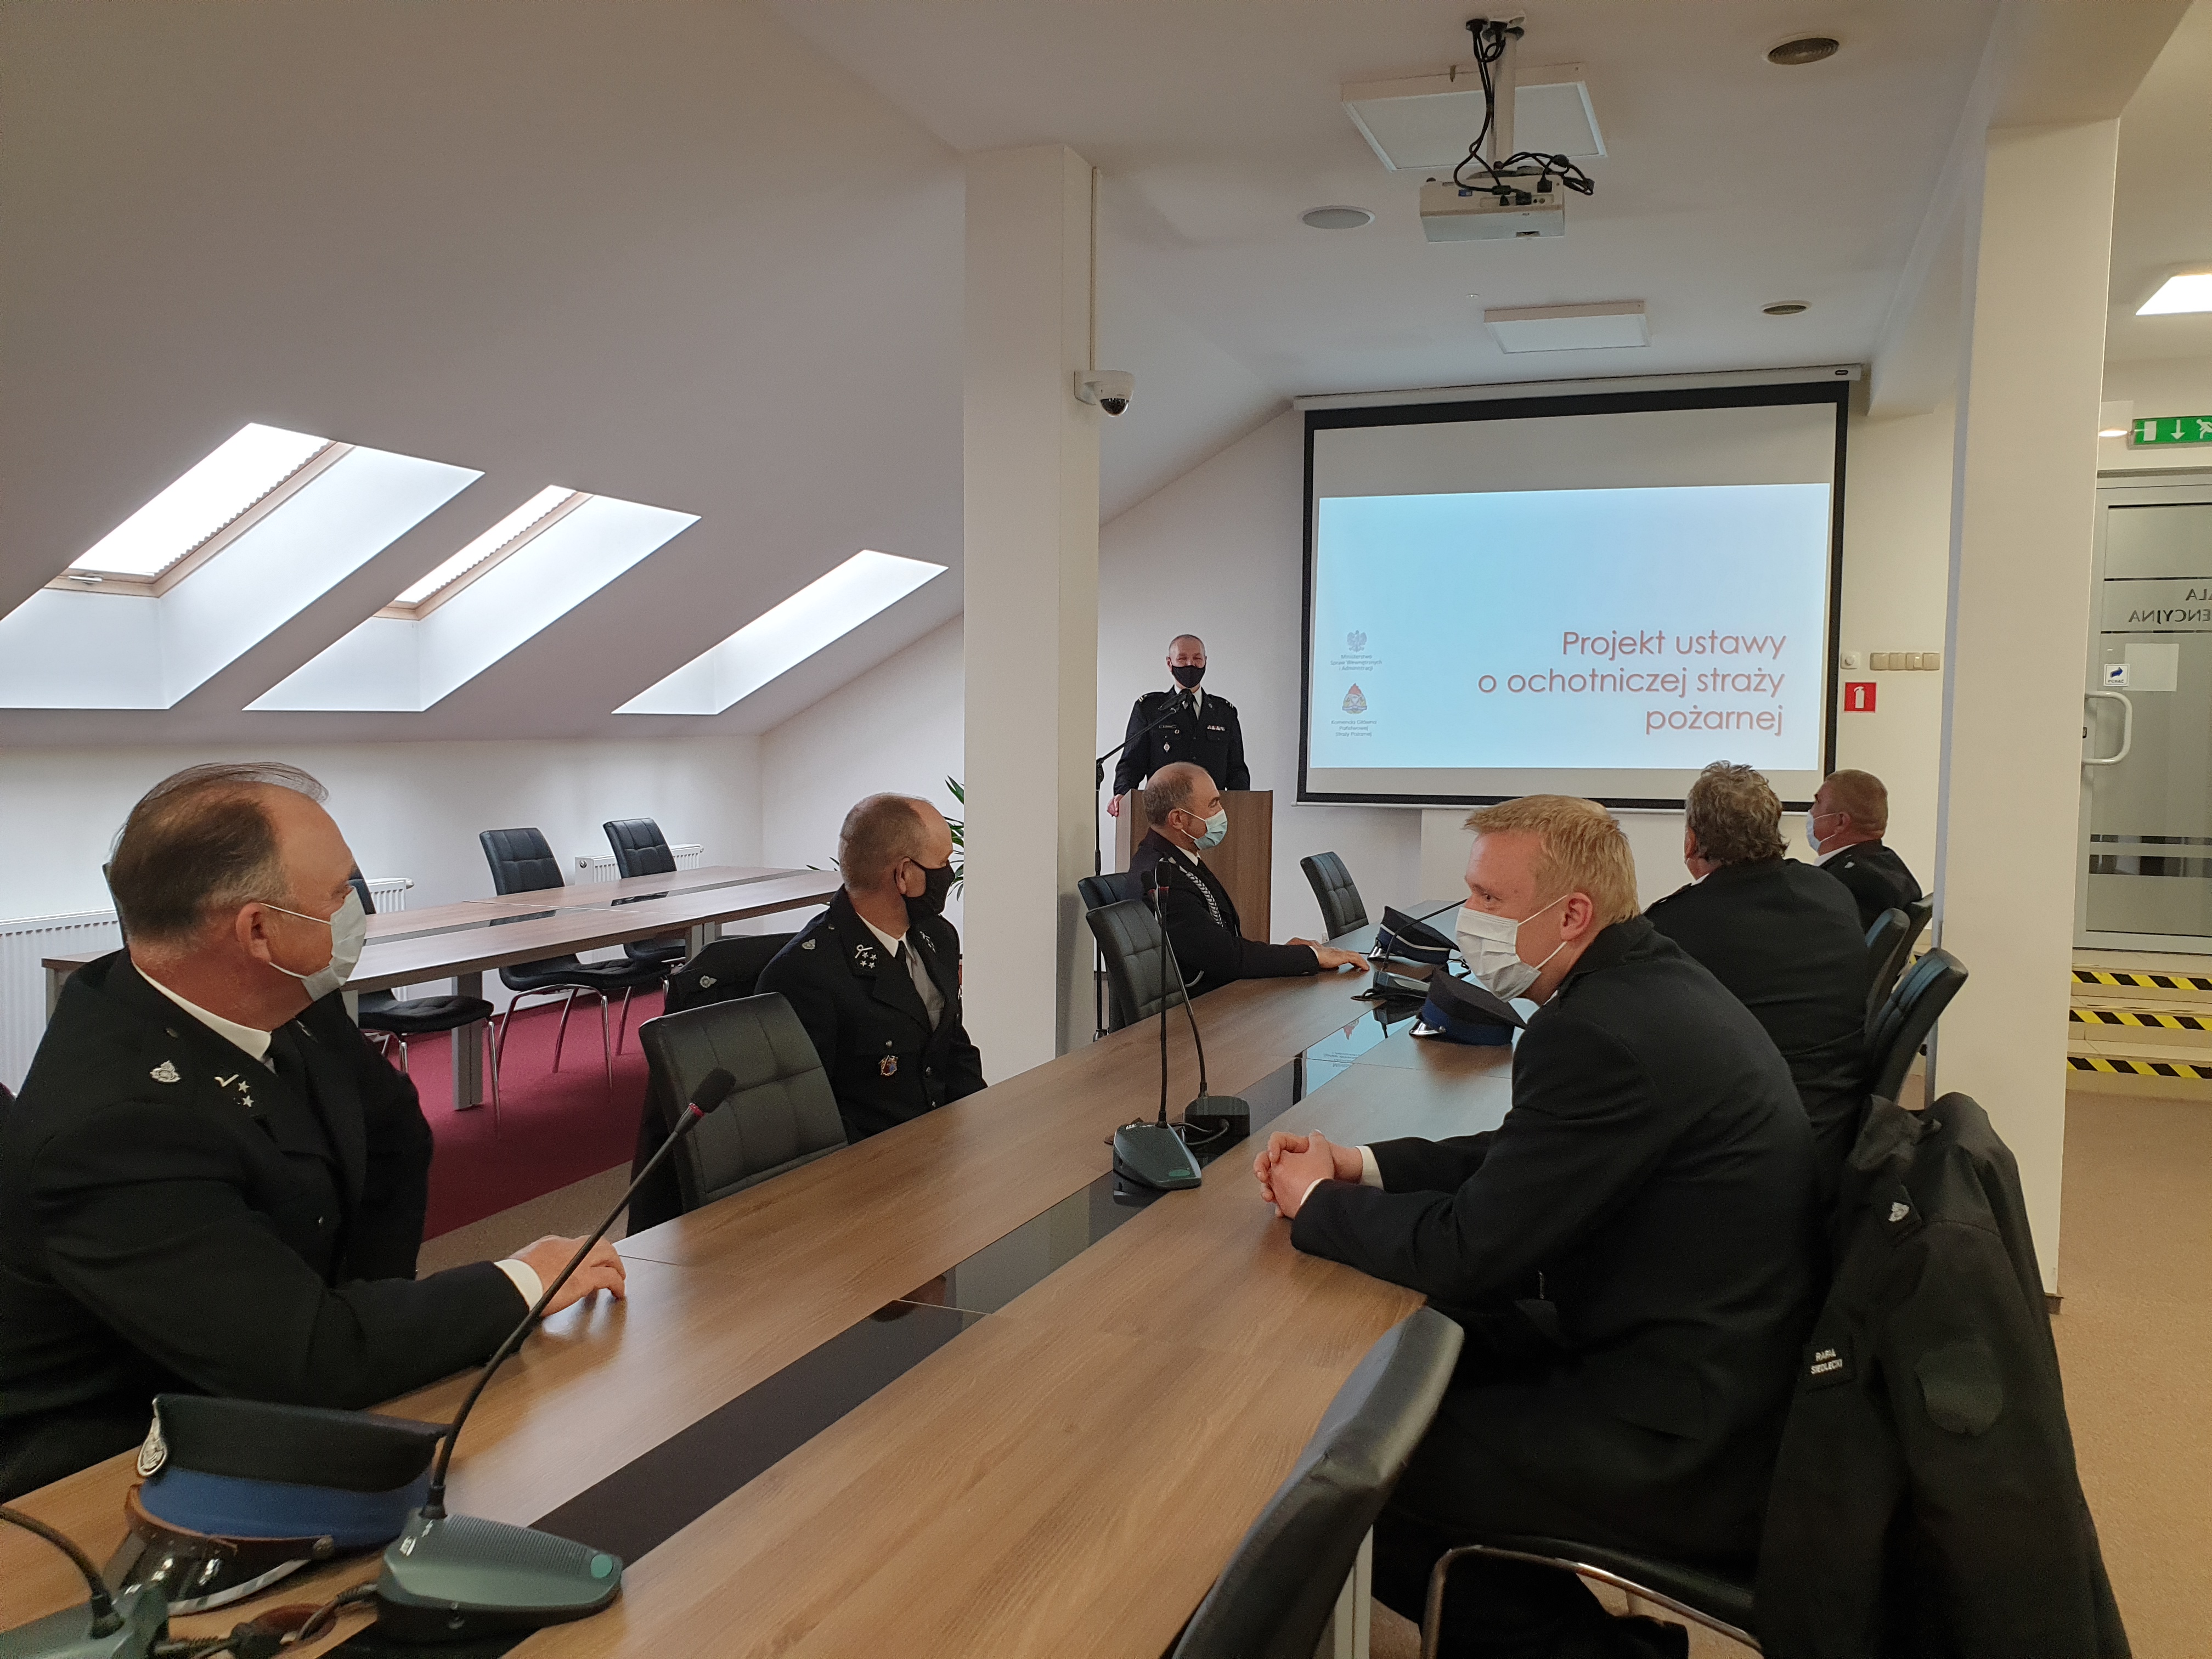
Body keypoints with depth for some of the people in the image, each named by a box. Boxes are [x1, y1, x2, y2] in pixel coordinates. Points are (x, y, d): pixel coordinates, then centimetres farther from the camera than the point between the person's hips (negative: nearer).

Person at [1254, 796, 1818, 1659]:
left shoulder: (1601, 1033, -26)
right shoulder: (1652, 980, 6)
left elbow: (1472, 1252, -21)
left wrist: (1317, 1205, -5)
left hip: (1689, 1455, -10)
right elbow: (1522, 1152, 14)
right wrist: (1359, 1164, 4)